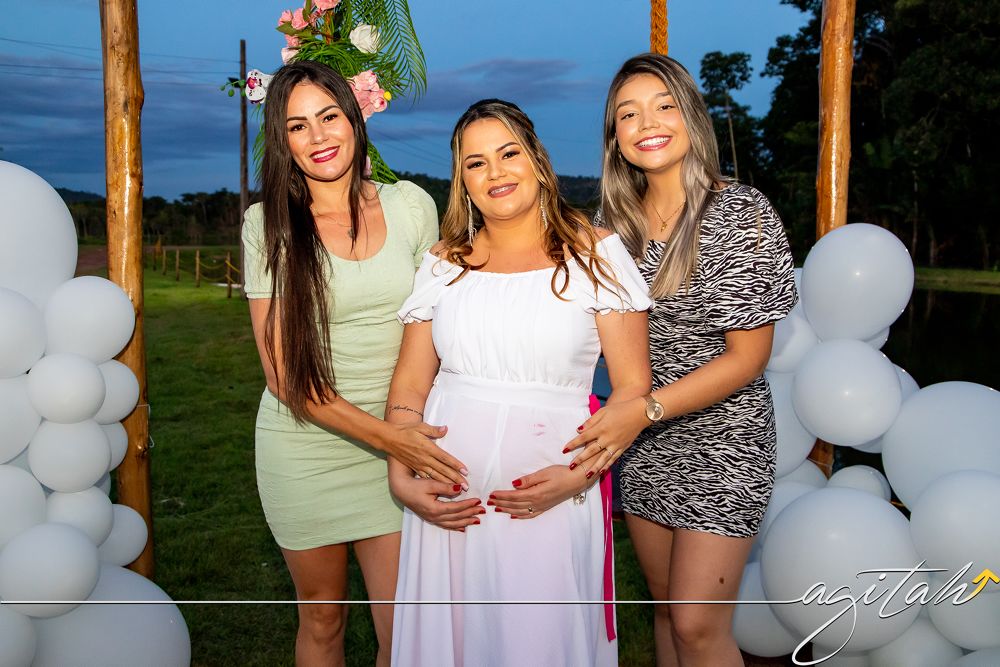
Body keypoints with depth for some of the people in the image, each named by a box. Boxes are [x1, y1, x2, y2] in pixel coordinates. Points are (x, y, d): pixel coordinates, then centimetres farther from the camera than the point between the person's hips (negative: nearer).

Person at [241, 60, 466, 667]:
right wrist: (387, 436, -19)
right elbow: (283, 373, -9)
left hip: (402, 435, 1)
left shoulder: (411, 204, 1)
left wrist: (417, 430, 2)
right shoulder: (269, 225, -5)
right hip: (306, 442, -1)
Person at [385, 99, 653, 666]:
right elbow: (410, 384, 8)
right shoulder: (445, 264, 8)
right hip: (446, 501, 3)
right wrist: (401, 478, -5)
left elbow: (633, 386, -4)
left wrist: (579, 474, -16)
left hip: (551, 499, -3)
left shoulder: (595, 254, -1)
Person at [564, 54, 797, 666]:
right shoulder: (616, 219, 4)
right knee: (665, 603, 16)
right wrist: (621, 419, -1)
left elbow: (748, 357, -14)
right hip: (643, 443, 5)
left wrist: (646, 409, -23)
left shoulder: (742, 213, -13)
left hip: (721, 442, -5)